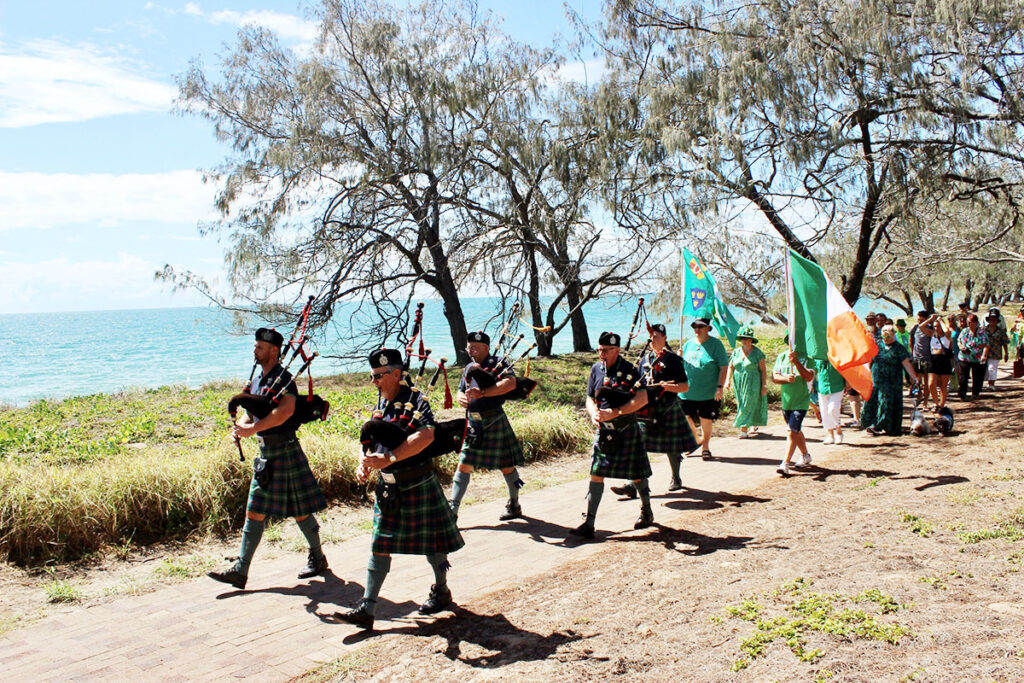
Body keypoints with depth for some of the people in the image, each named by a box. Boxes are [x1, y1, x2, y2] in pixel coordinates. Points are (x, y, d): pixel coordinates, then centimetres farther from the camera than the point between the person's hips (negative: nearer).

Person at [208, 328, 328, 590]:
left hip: (285, 451, -8)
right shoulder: (257, 380, 13)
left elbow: (286, 411, -31)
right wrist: (239, 426, -6)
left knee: (300, 510, 4)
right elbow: (250, 412, 16)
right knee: (255, 511, 7)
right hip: (266, 453, 8)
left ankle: (318, 558, 22)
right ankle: (241, 570, 11)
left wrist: (253, 428, -30)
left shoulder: (283, 378, -14)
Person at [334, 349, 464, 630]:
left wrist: (388, 458, -34)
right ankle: (366, 609, 8)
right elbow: (373, 442, 13)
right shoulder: (381, 404, 8)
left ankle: (442, 591, 33)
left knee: (431, 542, 10)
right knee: (379, 545, 5)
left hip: (418, 486, -6)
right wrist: (365, 463, -9)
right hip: (387, 488, 7)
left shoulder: (414, 400, -15)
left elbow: (426, 435, -31)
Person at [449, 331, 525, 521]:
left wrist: (482, 393, -33)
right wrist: (461, 398, -10)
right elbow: (460, 391, 16)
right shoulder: (469, 368, 13)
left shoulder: (498, 363, -8)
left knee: (506, 465, 7)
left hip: (494, 422, -6)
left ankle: (515, 506, 25)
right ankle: (452, 510, 7)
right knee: (463, 466, 3)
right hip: (472, 423, 6)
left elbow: (511, 383, -25)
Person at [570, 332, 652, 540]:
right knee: (596, 474, -1)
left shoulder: (629, 369, -10)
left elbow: (642, 399, -18)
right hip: (603, 430, 4)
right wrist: (594, 413, -14)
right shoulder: (596, 369, 5)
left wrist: (615, 412, -24)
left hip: (626, 430, -4)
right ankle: (588, 523, 0)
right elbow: (590, 398, 9)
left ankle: (647, 511, 35)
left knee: (636, 474, 10)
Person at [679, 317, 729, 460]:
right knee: (686, 419, 4)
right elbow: (681, 365, 22)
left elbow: (724, 367, -6)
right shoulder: (688, 344, 10)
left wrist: (719, 387, -13)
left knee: (706, 421, 3)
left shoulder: (715, 344, -4)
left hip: (708, 393, -4)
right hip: (687, 392, 4)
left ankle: (705, 447, 22)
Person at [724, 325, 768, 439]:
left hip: (753, 384, -5)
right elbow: (730, 367, 11)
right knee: (742, 405, 10)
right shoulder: (736, 352, 7)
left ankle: (743, 430, -5)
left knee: (749, 405, -6)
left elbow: (763, 370, -5)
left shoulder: (757, 353, -6)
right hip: (739, 384, 5)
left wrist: (764, 385, -9)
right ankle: (754, 426, 29)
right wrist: (728, 379, -2)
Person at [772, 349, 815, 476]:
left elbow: (809, 377, -19)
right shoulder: (782, 356, 4)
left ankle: (785, 464, -14)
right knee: (796, 431, 19)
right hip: (786, 401, 5)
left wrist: (796, 362, -28)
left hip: (801, 401, -5)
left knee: (793, 432, -13)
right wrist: (786, 378, -20)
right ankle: (805, 457, 38)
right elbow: (774, 376, -1)